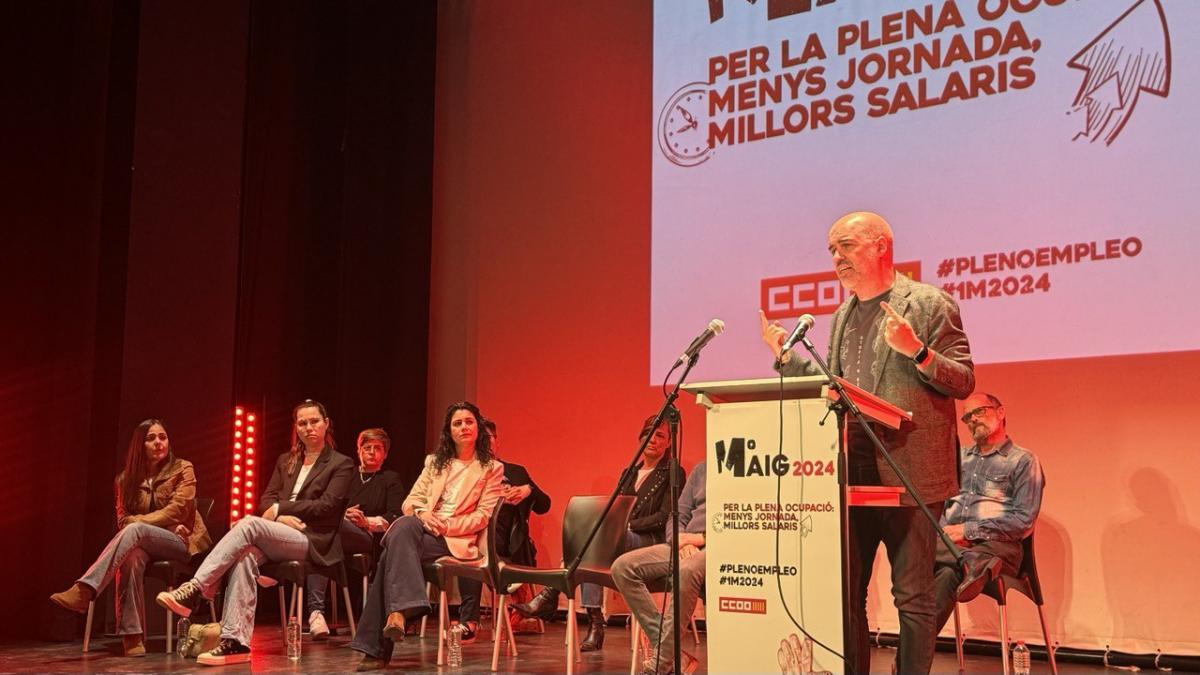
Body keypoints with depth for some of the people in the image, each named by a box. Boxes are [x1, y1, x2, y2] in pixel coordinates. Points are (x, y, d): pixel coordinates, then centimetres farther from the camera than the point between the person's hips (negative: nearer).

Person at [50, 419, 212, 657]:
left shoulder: (182, 469, 5)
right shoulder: (127, 478, 13)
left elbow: (178, 509, -7)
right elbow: (123, 518, 7)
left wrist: (139, 521, -14)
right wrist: (166, 525, -10)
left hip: (181, 542, -3)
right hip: (143, 543, 3)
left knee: (134, 530, -34)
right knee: (132, 555, -37)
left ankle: (84, 590, -48)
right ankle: (132, 635, -43)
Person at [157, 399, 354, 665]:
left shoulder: (342, 464, 8)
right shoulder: (285, 461, 24)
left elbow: (326, 506, -5)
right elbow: (266, 501, 14)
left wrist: (281, 508, -6)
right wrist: (283, 518, -8)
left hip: (314, 542, -5)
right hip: (278, 538, 5)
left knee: (249, 524, -30)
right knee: (246, 554, -32)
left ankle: (194, 590, -37)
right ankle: (235, 641, -41)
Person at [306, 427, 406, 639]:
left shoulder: (391, 479, 21)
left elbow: (395, 518, 5)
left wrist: (368, 522, -13)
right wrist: (344, 514, -4)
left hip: (370, 539, -3)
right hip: (339, 534, 3)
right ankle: (316, 610, -45)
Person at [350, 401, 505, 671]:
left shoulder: (492, 468, 12)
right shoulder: (435, 462, 25)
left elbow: (484, 516, 1)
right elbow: (411, 501, 16)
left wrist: (447, 525, -12)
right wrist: (423, 514, -8)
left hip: (455, 539, -4)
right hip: (421, 527, 4)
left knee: (392, 555, -31)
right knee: (403, 526, -35)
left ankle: (378, 647, -38)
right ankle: (404, 608, -48)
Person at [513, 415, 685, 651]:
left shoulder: (673, 473, 3)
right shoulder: (629, 473, 23)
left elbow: (665, 517, -7)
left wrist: (629, 525, -15)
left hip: (653, 543, -6)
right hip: (623, 541, 6)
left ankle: (549, 597, -30)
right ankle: (594, 623, -34)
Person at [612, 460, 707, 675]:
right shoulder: (700, 470, 23)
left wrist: (704, 537, -16)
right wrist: (682, 540, -4)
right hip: (687, 546, 7)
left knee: (686, 571, -40)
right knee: (623, 567, -14)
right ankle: (668, 651, -17)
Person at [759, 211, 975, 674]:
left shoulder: (929, 303, -4)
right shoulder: (843, 317, 17)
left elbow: (964, 381, -8)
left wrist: (917, 351, -24)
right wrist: (786, 357, 11)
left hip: (908, 473, -6)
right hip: (851, 473, 7)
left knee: (913, 595, 0)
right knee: (845, 593, 10)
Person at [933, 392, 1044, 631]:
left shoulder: (1024, 460, 7)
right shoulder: (959, 457, 26)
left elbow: (1024, 520, -4)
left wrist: (968, 530, -10)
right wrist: (946, 531, -4)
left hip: (995, 545, -4)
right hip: (949, 543, 4)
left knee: (948, 573, -37)